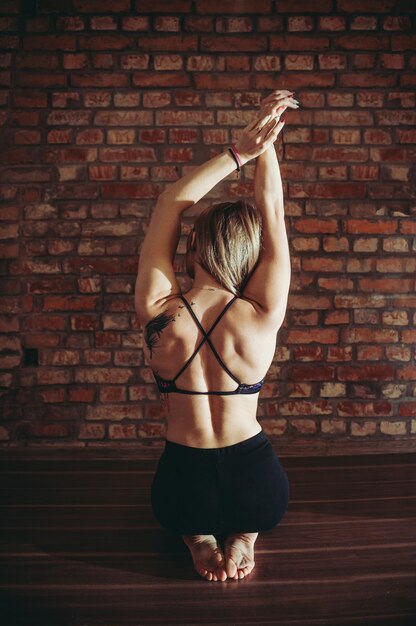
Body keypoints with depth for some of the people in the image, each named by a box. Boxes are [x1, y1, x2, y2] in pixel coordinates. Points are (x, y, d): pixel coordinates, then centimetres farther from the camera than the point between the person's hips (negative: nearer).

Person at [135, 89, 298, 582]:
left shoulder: (158, 314, -16)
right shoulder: (263, 318, -17)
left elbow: (169, 205, -8)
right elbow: (272, 210, -8)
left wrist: (239, 150, -10)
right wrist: (263, 145, -5)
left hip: (182, 493, 1)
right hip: (257, 490, 0)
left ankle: (198, 537, 8)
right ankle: (243, 534, 8)